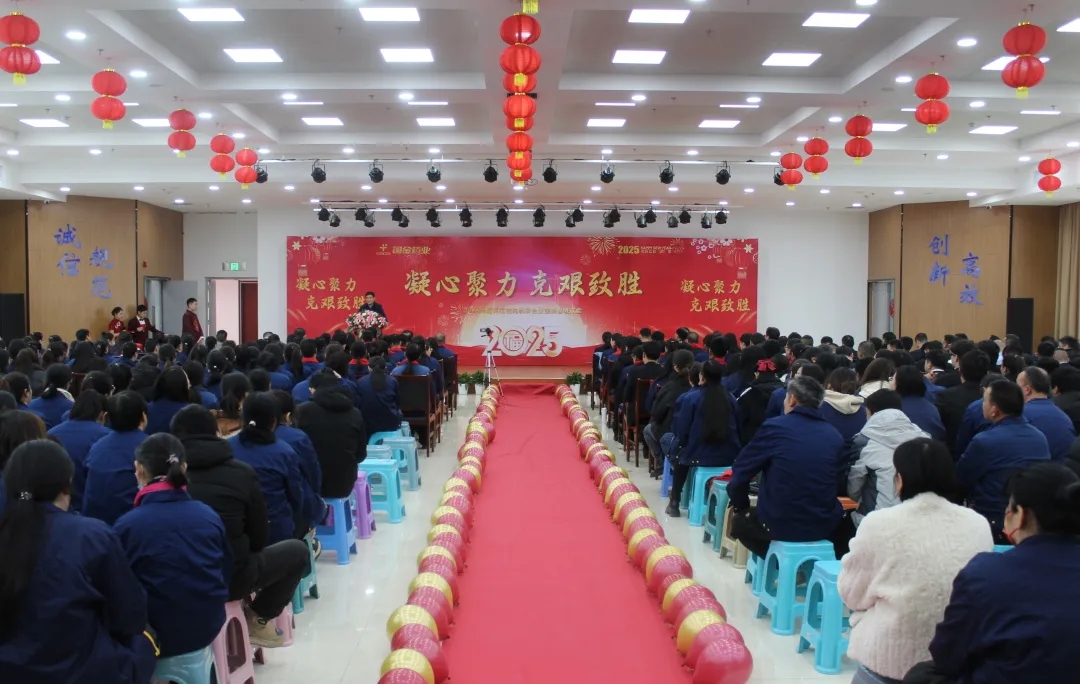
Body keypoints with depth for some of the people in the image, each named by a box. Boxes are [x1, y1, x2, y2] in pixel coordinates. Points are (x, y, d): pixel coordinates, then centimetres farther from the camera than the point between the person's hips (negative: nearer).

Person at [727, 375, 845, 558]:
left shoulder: (775, 427, -8)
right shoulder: (835, 436, 3)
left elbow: (741, 471, -4)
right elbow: (841, 484, 15)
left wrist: (741, 507, 13)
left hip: (779, 524, -4)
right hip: (824, 526, 4)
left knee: (739, 521, 27)